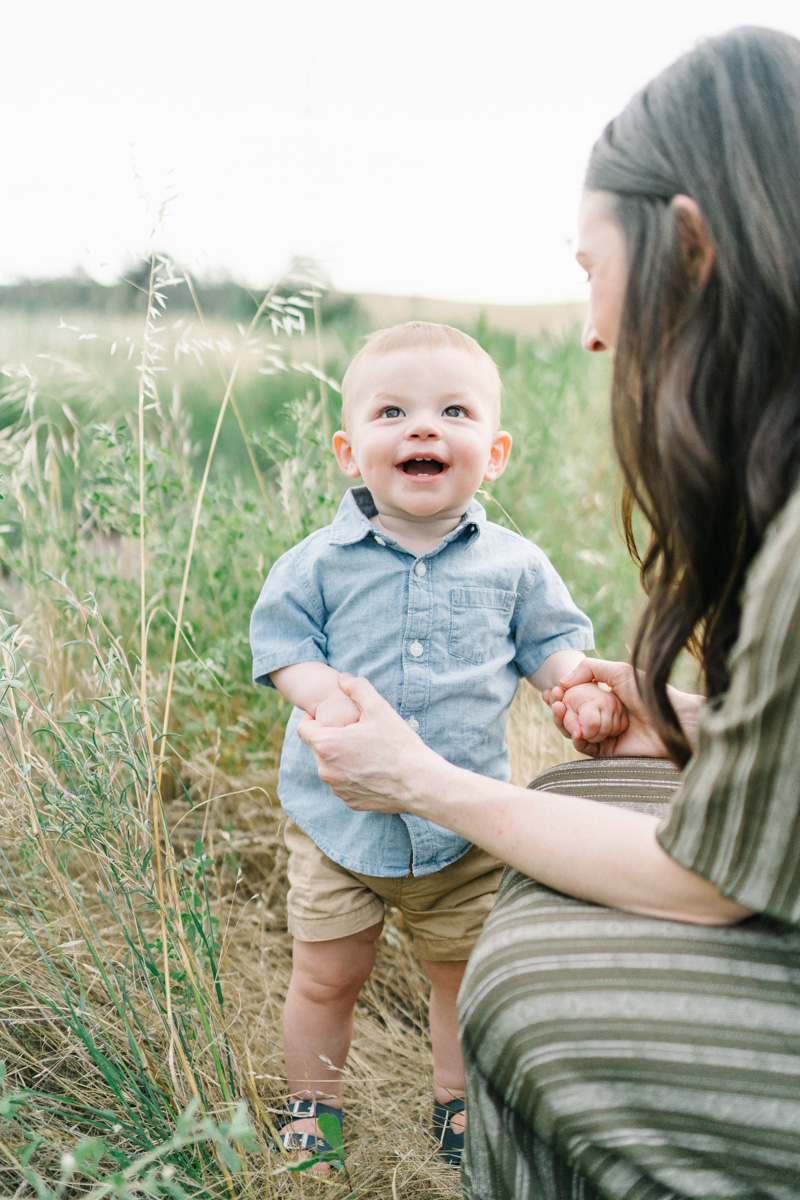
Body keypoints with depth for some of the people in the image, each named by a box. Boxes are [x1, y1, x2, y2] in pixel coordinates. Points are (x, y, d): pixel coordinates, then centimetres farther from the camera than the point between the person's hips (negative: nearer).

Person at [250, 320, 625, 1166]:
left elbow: (551, 643, 6)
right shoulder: (320, 562, -7)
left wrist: (586, 687, -13)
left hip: (466, 826, 1)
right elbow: (282, 645, -3)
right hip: (339, 818, 0)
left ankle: (457, 1102, 43)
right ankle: (310, 1106, 38)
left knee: (464, 974, 17)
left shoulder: (513, 564, -3)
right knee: (324, 977, 13)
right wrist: (325, 693, -22)